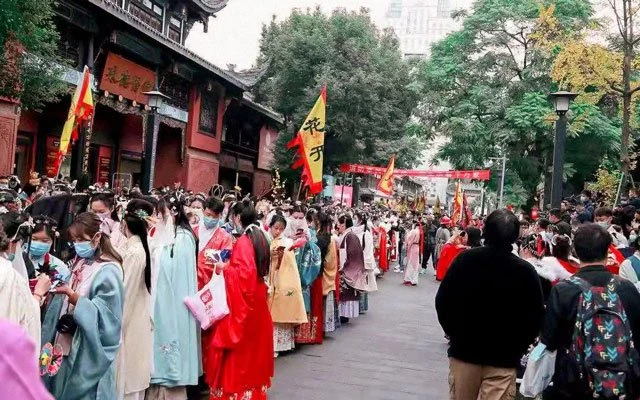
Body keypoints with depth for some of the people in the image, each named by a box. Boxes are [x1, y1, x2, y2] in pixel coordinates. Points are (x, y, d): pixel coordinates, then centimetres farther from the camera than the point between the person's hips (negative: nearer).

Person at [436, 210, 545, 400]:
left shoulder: (465, 259, -8)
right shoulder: (525, 270, -11)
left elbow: (442, 301, -2)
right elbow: (536, 316, -6)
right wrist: (518, 348, 8)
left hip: (464, 349, 2)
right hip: (504, 356, -2)